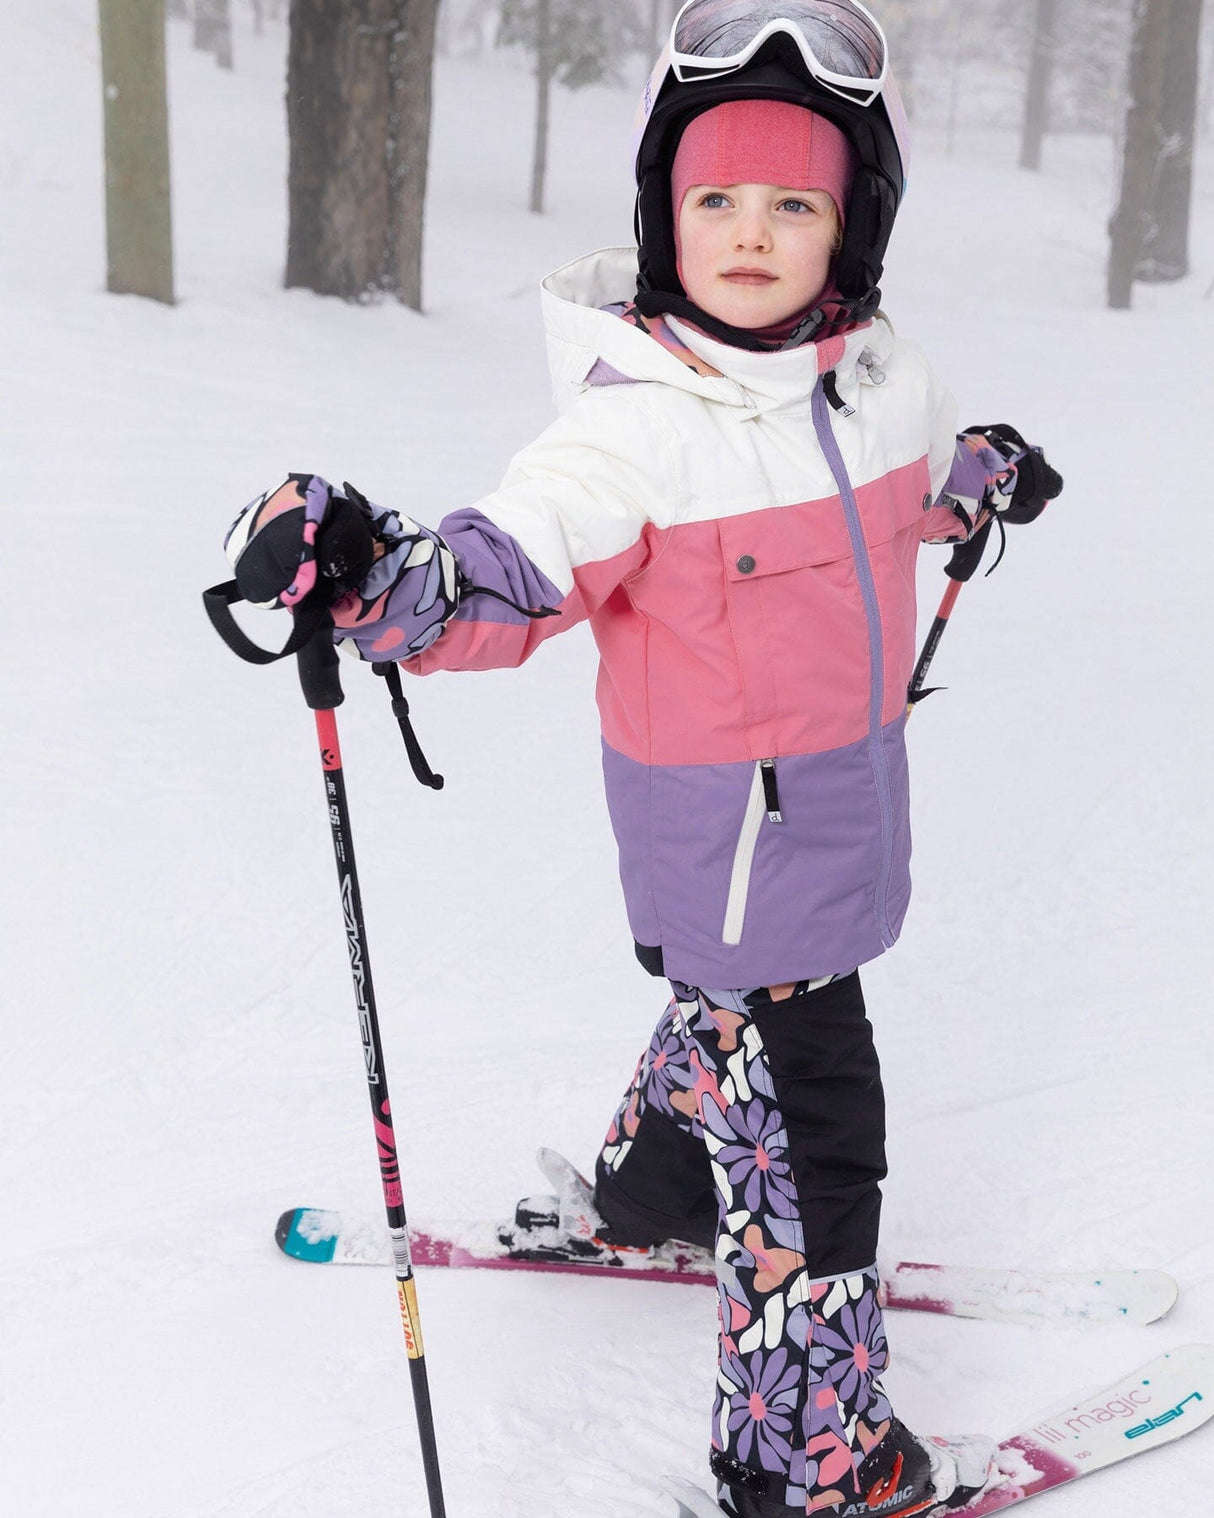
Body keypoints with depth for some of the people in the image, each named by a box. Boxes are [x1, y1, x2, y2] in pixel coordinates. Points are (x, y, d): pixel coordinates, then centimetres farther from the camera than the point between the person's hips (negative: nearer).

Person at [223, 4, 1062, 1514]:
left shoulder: (882, 373, -3)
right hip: (728, 823, -8)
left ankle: (639, 1199, 59)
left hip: (847, 793, 8)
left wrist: (986, 477, 38)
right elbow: (498, 583, -26)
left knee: (741, 1008, 30)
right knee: (804, 1110, -1)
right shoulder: (635, 428, -23)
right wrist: (359, 569, -44)